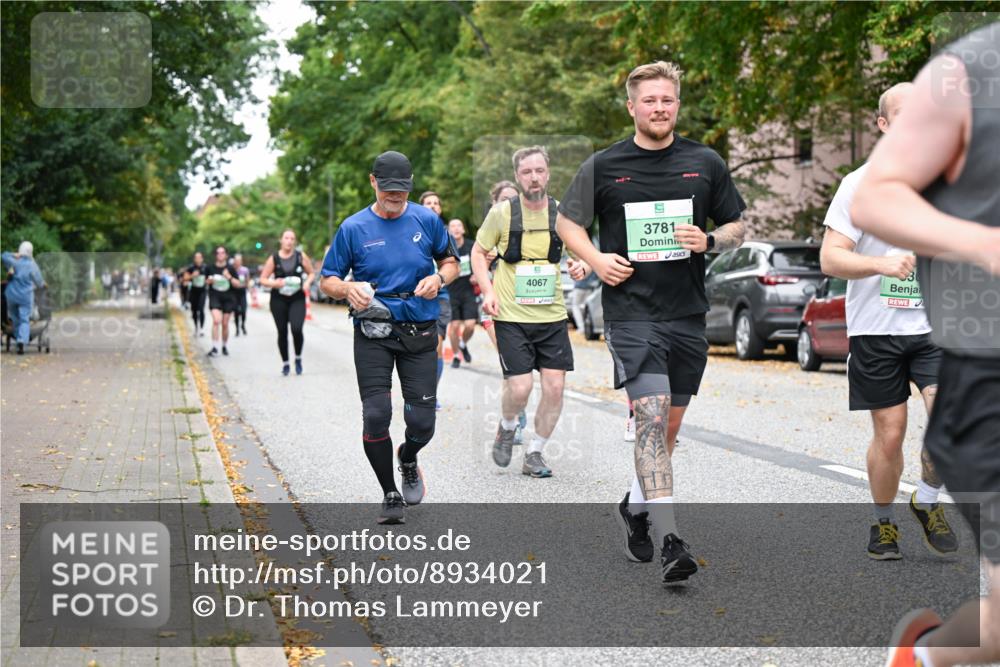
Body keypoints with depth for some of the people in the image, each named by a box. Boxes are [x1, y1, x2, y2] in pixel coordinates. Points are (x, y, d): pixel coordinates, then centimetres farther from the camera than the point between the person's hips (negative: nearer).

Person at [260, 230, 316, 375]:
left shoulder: (301, 256, 2)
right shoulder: (274, 259, 0)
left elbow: (311, 273, 12)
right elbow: (263, 279, 3)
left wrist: (307, 282, -9)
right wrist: (274, 283, -16)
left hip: (297, 299, -1)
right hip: (278, 300, 1)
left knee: (296, 329, -18)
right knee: (282, 332, 4)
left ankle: (298, 358, 5)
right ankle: (285, 363, 19)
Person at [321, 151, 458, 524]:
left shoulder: (427, 220, 4)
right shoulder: (353, 228, 0)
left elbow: (450, 262, 16)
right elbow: (327, 281, 5)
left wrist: (438, 278, -7)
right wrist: (349, 289, -18)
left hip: (420, 332, 1)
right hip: (373, 333, -1)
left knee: (422, 420, -2)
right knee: (376, 415, -9)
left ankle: (408, 459, 35)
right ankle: (391, 495, 11)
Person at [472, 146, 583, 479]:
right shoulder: (502, 212, -4)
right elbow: (479, 252, 8)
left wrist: (581, 264, -9)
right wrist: (488, 291, -7)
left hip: (552, 314, 3)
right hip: (511, 316, -2)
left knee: (555, 386, -2)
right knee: (520, 386, -11)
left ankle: (534, 454, 16)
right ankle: (506, 428, 23)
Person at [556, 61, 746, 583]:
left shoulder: (706, 163, 7)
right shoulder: (603, 166, 2)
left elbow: (737, 227, 15)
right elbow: (566, 221, 12)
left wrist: (710, 241, -7)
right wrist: (596, 258, -7)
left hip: (688, 313, 4)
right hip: (630, 310, -3)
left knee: (669, 426, 12)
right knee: (651, 417, -17)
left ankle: (635, 507, 36)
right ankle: (670, 542, -21)